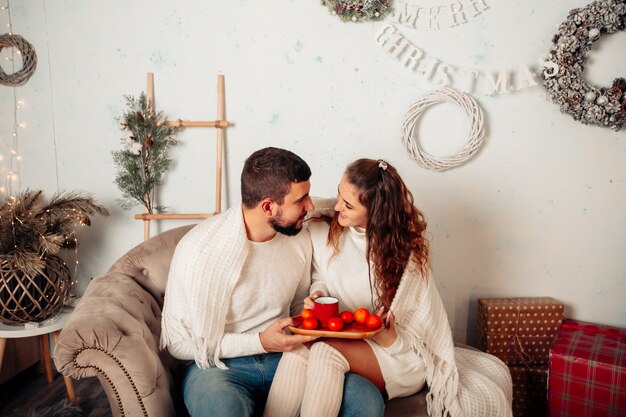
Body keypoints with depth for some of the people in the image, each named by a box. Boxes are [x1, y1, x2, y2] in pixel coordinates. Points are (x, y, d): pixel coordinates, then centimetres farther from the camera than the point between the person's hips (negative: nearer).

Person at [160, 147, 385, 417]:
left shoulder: (300, 239, 1)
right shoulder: (199, 250, -17)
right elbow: (178, 341, -12)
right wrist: (261, 342, -19)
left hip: (284, 357, 6)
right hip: (219, 365, -5)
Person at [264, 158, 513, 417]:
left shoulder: (405, 248, -9)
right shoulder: (323, 230, -1)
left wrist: (390, 340, -24)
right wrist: (318, 294, -8)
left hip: (399, 355, -3)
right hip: (337, 338, 3)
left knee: (327, 350, -34)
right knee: (297, 352, -32)